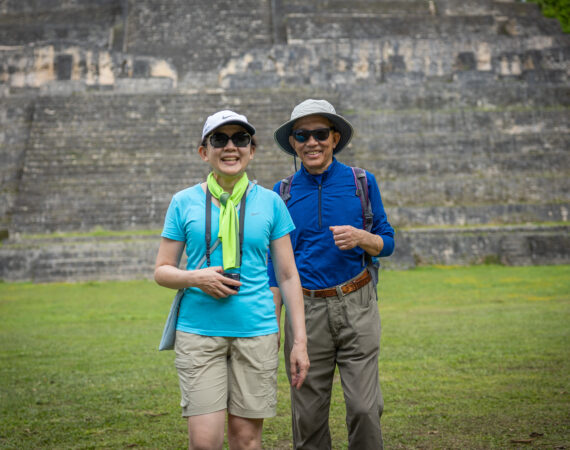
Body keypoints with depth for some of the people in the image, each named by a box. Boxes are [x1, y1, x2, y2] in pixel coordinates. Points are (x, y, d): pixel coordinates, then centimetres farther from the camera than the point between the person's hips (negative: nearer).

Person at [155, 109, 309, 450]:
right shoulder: (184, 202, 5)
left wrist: (300, 341, 2)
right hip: (198, 332, 0)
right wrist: (196, 278, -13)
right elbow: (162, 271, 9)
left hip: (256, 332, 1)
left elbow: (288, 275, 7)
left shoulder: (270, 202, 5)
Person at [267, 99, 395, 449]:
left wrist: (361, 238, -15)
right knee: (308, 414, 5)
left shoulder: (362, 182, 4)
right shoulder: (283, 193, 7)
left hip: (356, 306, -1)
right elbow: (277, 263, 11)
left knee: (365, 408, -5)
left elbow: (387, 243, 8)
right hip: (306, 312, 1)